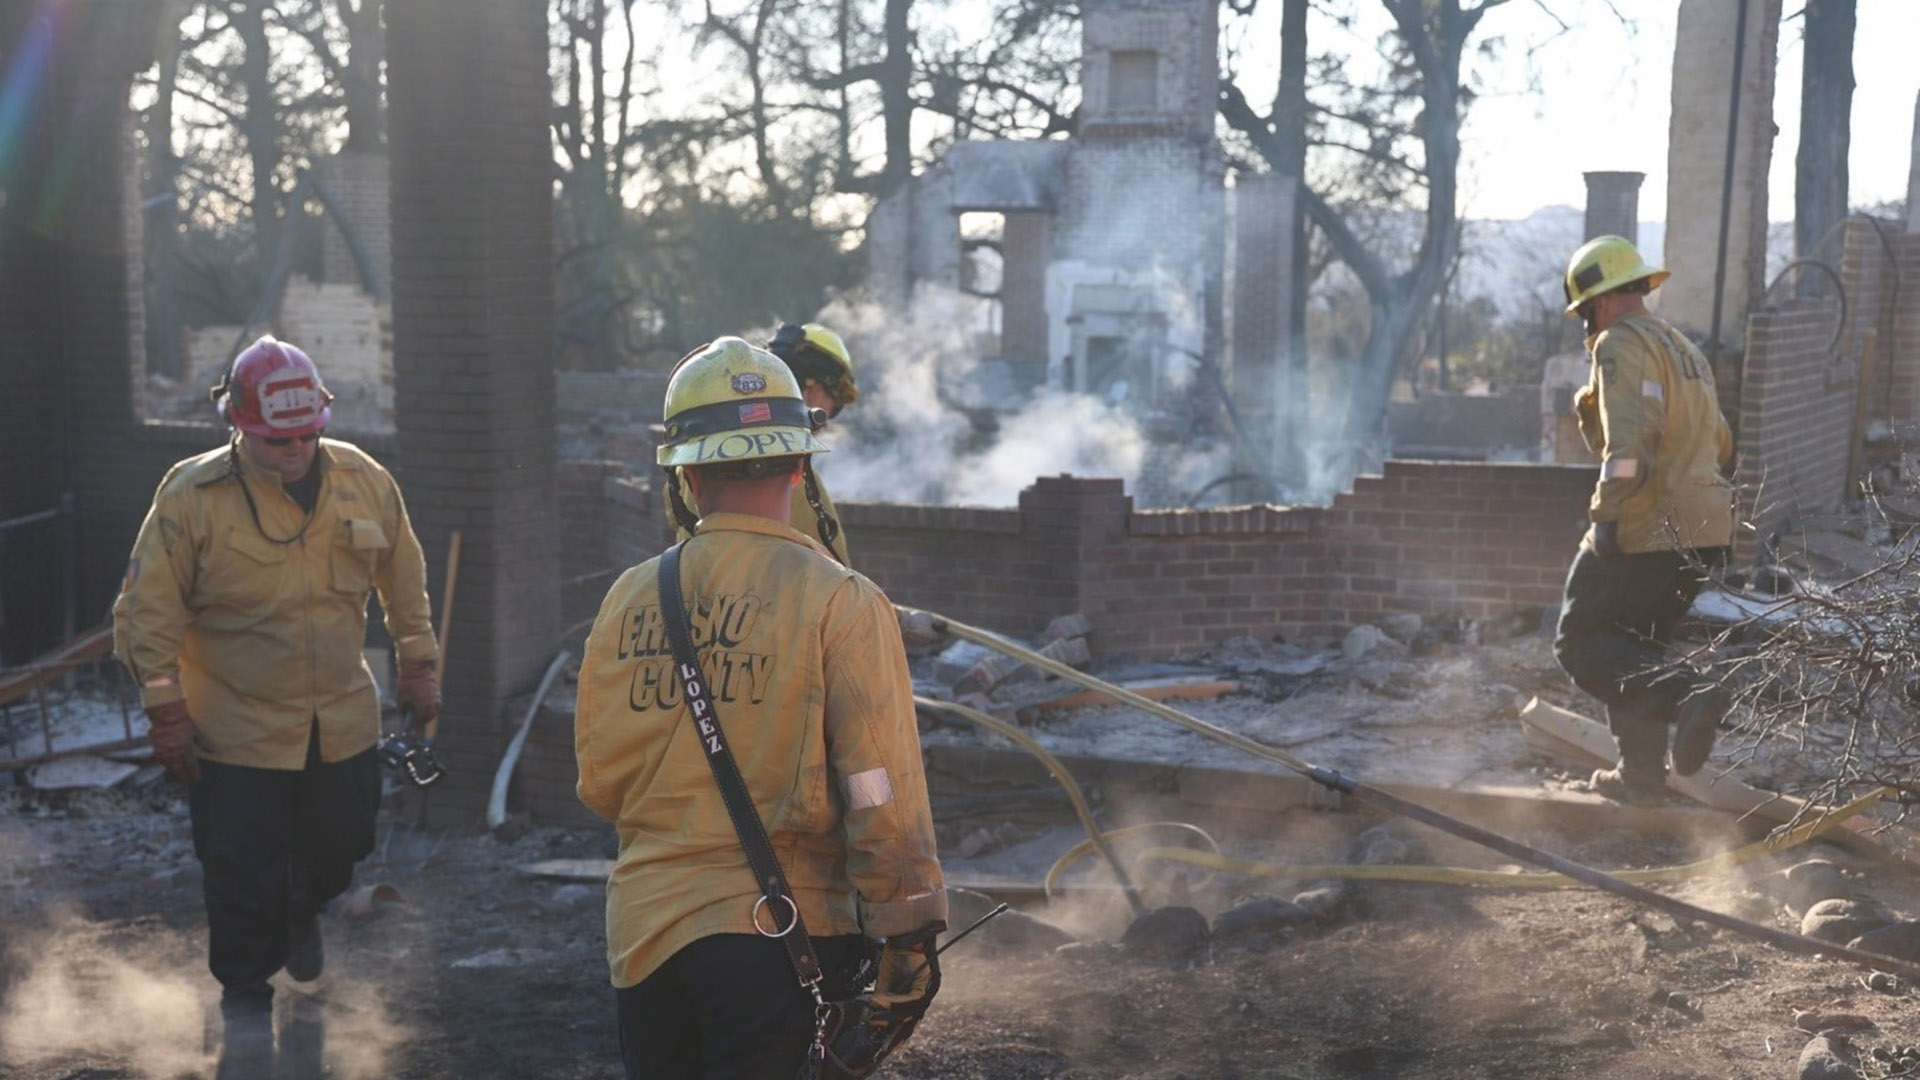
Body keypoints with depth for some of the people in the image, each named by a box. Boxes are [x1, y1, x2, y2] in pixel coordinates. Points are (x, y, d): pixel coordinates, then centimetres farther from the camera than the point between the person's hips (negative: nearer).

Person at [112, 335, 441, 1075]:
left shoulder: (364, 481, -4)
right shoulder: (191, 495, -15)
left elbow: (404, 582, 10)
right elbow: (148, 612, -10)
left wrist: (418, 666, 13)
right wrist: (166, 710, -11)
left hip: (343, 725, 4)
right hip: (236, 731, -4)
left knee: (339, 849, 19)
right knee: (243, 881, 1)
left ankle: (301, 915, 54)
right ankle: (246, 1012, 22)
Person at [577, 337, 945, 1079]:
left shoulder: (630, 599, 1)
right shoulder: (840, 602, -11)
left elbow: (600, 782, 8)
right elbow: (882, 792, -14)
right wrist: (909, 940, -7)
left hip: (643, 927, 4)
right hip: (778, 933, -4)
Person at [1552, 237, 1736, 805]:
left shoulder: (1623, 343, -10)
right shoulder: (1686, 349, 20)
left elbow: (1629, 436, -23)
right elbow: (1719, 444, 27)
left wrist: (1608, 514, -24)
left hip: (1642, 530, -9)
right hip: (1701, 529, 9)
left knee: (1581, 643, -1)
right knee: (1634, 647, 20)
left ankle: (1686, 695, -21)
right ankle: (1641, 775, 18)